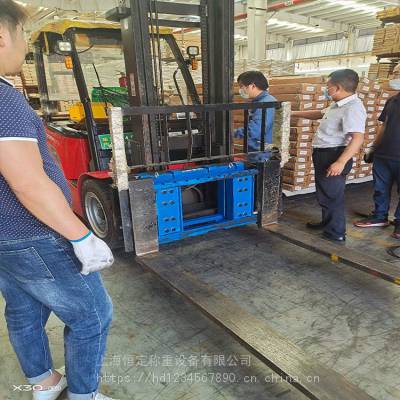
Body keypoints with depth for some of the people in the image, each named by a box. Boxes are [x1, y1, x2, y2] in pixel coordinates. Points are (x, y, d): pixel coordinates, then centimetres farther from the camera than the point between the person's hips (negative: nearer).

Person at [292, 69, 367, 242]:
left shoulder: (353, 108, -20)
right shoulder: (338, 105, 12)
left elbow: (358, 137, -28)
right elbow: (319, 114, 29)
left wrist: (341, 162, -34)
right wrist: (293, 113, 31)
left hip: (334, 156, -10)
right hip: (323, 154, 10)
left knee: (331, 195, -1)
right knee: (325, 192, 21)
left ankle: (336, 232, 12)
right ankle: (327, 222, 38)